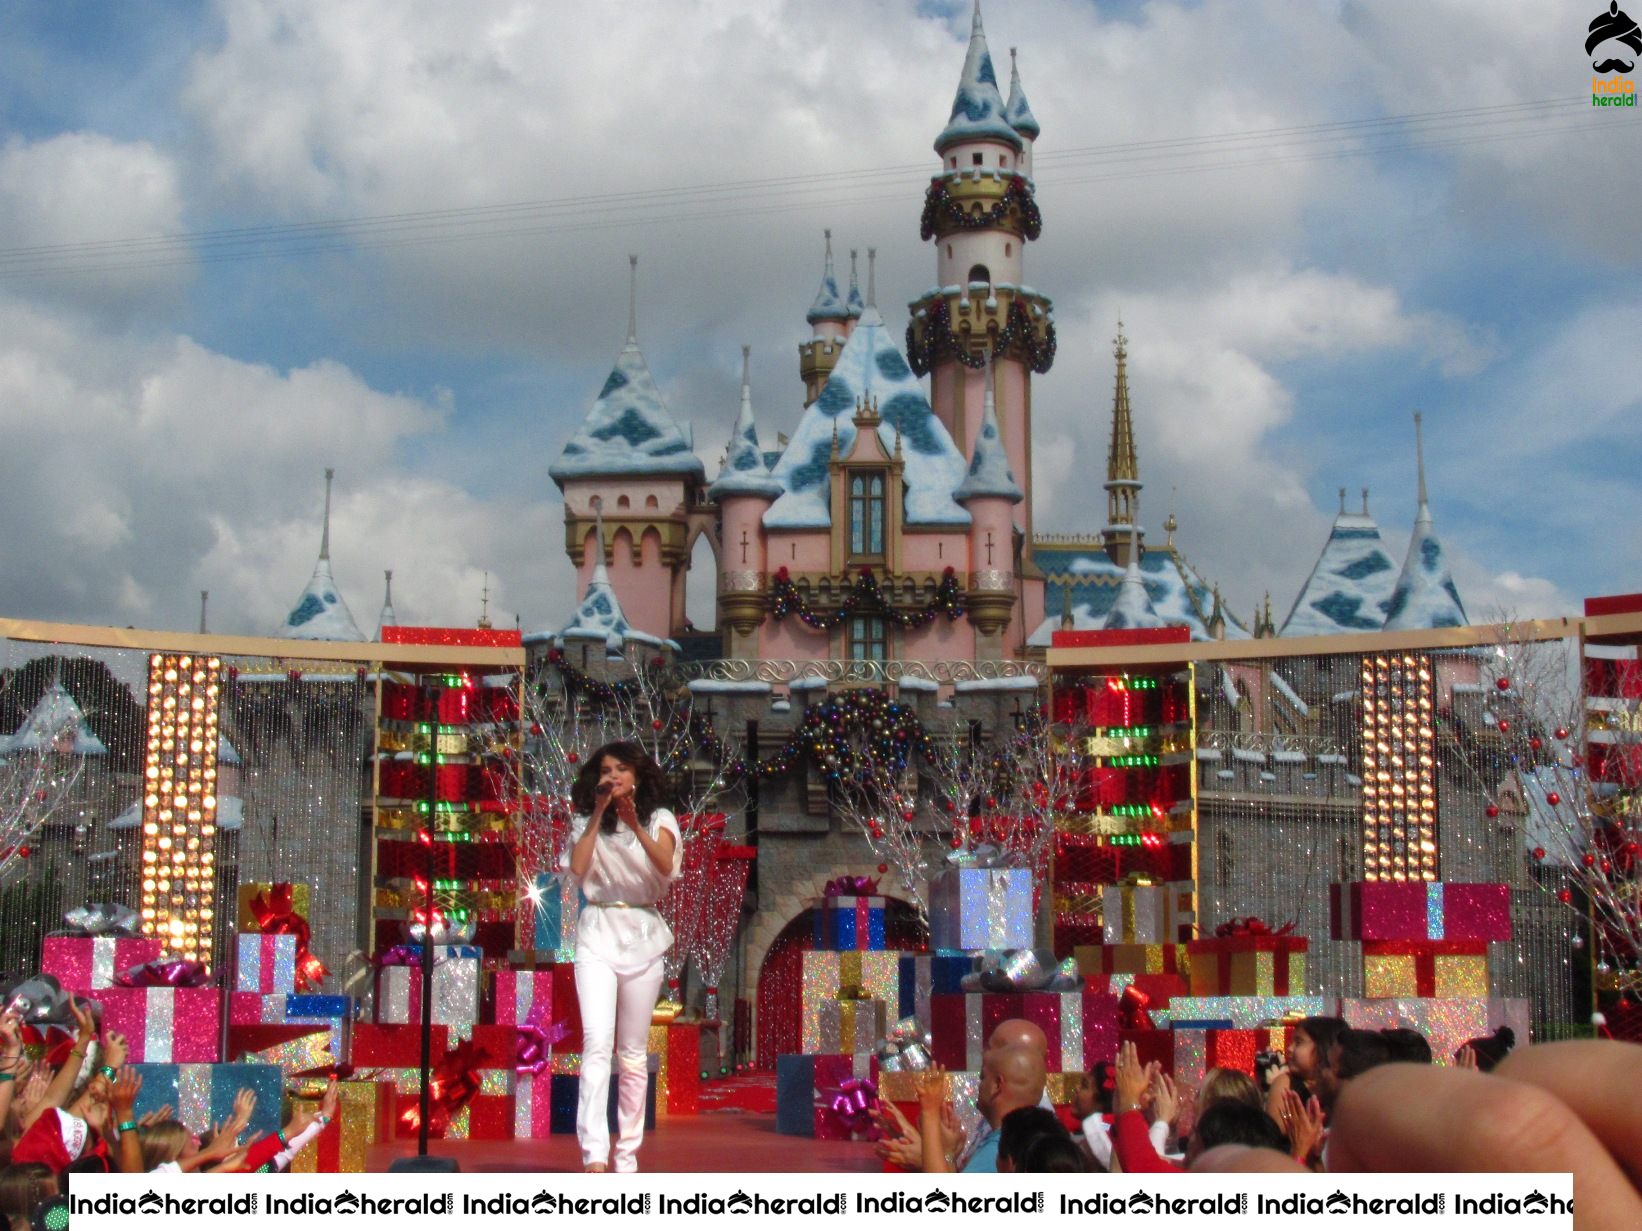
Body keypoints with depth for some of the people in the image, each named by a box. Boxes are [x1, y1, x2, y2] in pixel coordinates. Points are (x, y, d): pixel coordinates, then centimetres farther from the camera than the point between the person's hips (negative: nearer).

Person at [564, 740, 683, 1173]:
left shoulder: (658, 819, 8)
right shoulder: (588, 823, 10)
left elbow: (665, 866, -12)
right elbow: (578, 867, -9)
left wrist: (634, 824, -26)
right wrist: (598, 814, -9)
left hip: (642, 937, 1)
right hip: (597, 937, -1)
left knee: (634, 1053, 6)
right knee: (597, 1043, -16)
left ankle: (627, 1154, 14)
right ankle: (594, 1153, -24)